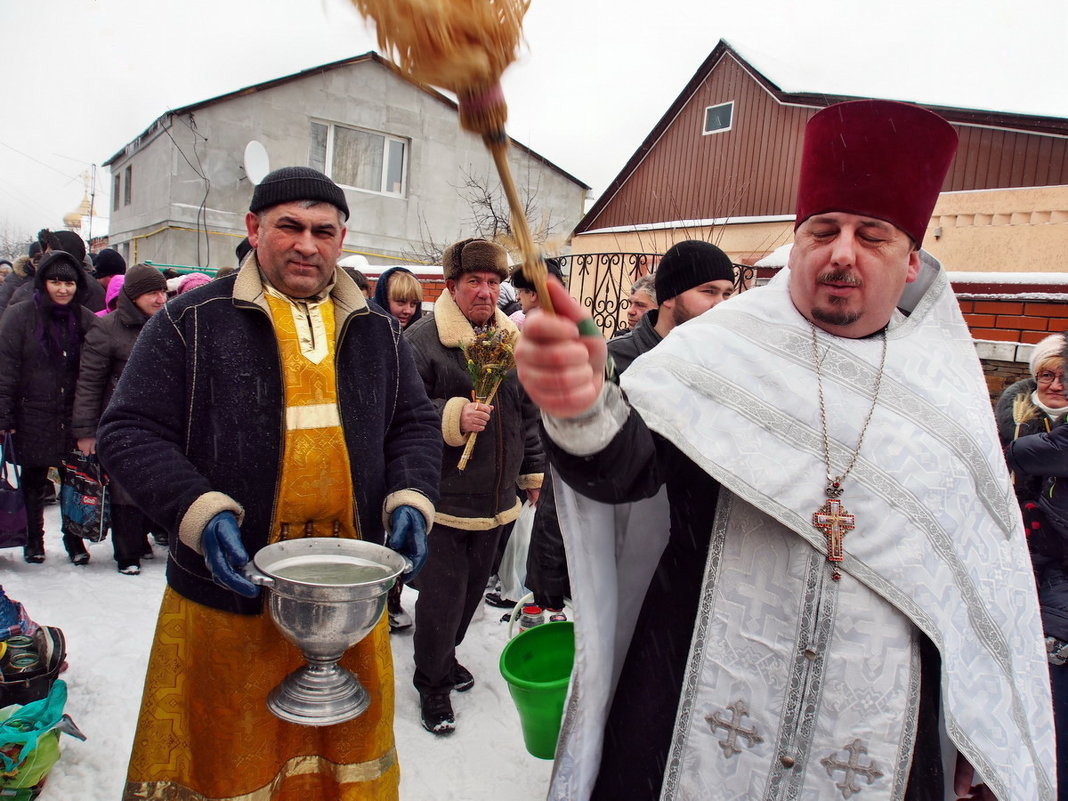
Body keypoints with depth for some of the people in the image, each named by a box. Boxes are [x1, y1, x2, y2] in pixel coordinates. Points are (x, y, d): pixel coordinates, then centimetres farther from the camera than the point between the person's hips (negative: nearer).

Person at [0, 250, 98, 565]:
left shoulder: (86, 320, 2)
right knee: (33, 480, 13)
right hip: (32, 417, -1)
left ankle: (74, 537, 23)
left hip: (74, 417, 1)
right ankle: (33, 539, 30)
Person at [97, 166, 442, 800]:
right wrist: (199, 511, -19)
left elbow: (416, 424, 12)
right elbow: (130, 431, -4)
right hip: (229, 592, -2)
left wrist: (411, 498, -6)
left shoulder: (377, 330, 7)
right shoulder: (194, 319, -4)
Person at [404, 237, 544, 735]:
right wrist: (455, 417, -29)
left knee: (472, 588, 19)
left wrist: (532, 470, 20)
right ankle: (431, 684, 24)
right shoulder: (423, 338, -12)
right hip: (444, 497, -6)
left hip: (495, 498, 7)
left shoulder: (512, 340, 9)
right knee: (442, 596, 1)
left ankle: (444, 656, 44)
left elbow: (527, 412, 18)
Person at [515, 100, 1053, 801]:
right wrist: (582, 409, -45)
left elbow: (988, 572, 8)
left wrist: (986, 743, 11)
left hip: (881, 740, 3)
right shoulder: (717, 355, -7)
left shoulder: (949, 393, 2)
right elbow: (625, 467, -23)